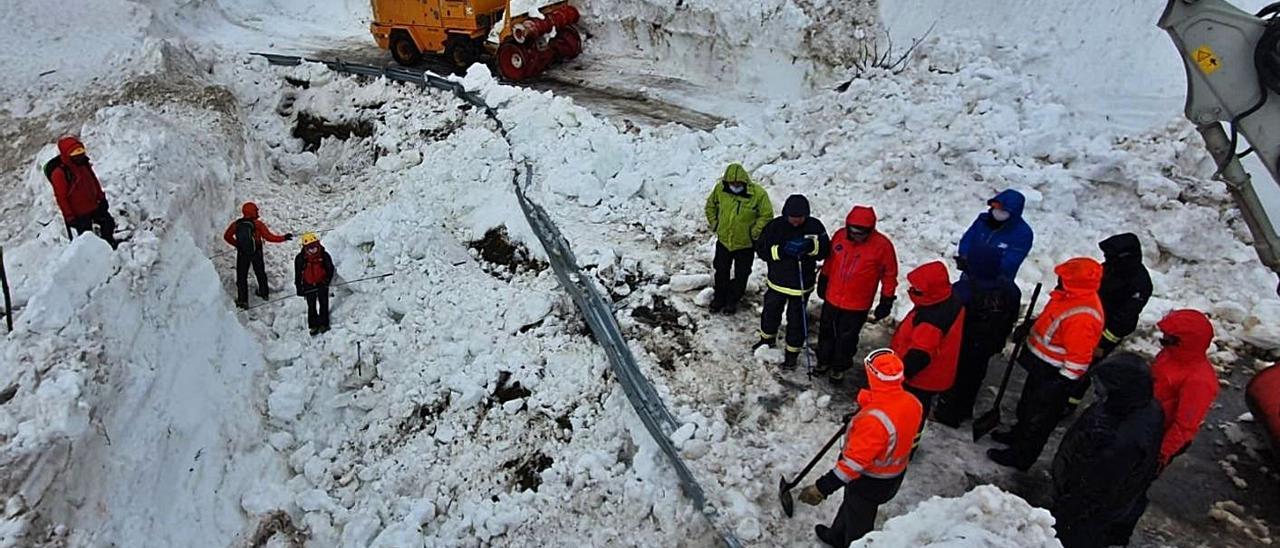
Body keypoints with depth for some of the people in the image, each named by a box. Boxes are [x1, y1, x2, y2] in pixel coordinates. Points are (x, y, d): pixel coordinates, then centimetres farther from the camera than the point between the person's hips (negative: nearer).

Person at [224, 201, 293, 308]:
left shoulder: (236, 224, -8)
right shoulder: (257, 224, -16)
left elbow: (227, 236, 0)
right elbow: (269, 237, -16)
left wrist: (237, 244, 12)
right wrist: (284, 238, -8)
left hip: (242, 254, 1)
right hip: (256, 254, -1)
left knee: (241, 277, 9)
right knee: (260, 273, 22)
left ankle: (242, 300, 8)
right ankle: (264, 293, 37)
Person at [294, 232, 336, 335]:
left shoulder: (324, 255, -13)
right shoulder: (300, 258, -11)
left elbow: (330, 269, -3)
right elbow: (298, 273, -2)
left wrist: (326, 281, -16)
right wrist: (299, 287, -3)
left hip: (322, 284, 0)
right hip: (309, 286, 0)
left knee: (323, 304, 7)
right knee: (311, 306, 8)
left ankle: (323, 324, 18)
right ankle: (313, 326, 18)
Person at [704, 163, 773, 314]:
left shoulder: (758, 193, -22)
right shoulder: (720, 189, -13)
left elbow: (766, 215, -10)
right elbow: (710, 206, 7)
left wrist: (754, 232, -14)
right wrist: (714, 223, 1)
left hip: (745, 243, -2)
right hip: (723, 240, 2)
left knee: (741, 275, 13)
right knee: (721, 271, 19)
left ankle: (733, 300, 35)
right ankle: (719, 297, 41)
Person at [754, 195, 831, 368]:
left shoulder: (815, 226, -12)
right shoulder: (775, 226, -13)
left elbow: (825, 250, -8)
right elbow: (761, 249, -13)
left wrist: (812, 246, -29)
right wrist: (781, 250, -28)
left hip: (802, 285, -2)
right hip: (777, 282, 2)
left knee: (796, 320, 8)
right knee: (770, 313, 22)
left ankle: (792, 352, 28)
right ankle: (767, 339, 49)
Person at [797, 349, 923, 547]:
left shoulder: (874, 419, -39)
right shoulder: (912, 403, -15)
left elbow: (854, 462, -35)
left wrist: (822, 488, -30)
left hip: (869, 483, -8)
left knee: (858, 524, 17)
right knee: (851, 505, 31)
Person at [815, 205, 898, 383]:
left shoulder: (882, 245, -19)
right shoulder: (839, 235, -10)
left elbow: (890, 275, -8)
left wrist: (886, 302, -5)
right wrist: (822, 282, 16)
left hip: (857, 306, -3)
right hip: (832, 298, 3)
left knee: (847, 338, 13)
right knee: (826, 332, 20)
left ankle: (839, 367, 35)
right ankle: (824, 360, 42)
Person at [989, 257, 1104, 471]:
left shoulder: (1082, 318, -34)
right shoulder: (1072, 296, -4)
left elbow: (1078, 359, -29)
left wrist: (1060, 385, -24)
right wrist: (1029, 327, 7)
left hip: (1052, 375, -10)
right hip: (1040, 366, 10)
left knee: (1039, 417, 10)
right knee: (1027, 403, 29)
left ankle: (1020, 456, 26)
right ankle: (1019, 434, 52)